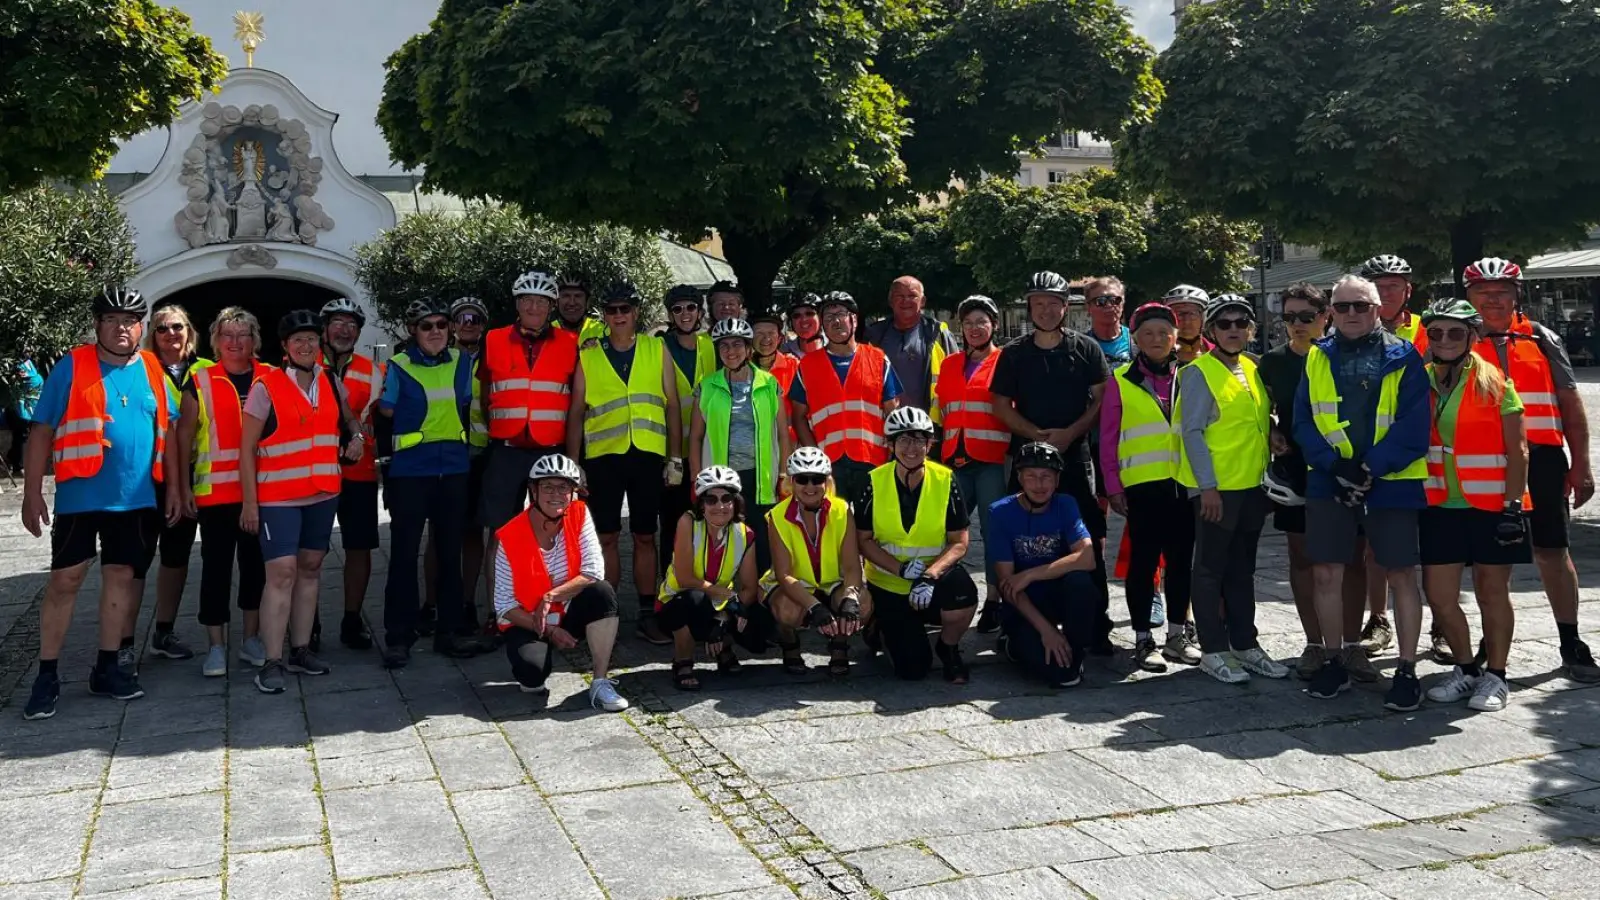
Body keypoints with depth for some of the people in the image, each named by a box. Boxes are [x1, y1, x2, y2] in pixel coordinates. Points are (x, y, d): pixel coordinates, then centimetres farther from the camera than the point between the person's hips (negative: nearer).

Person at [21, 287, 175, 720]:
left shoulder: (152, 372, 8)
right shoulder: (71, 368, -3)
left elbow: (167, 432, 13)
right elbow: (41, 432, -3)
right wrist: (32, 493, -7)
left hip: (136, 500, 4)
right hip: (80, 496, -3)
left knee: (121, 578, 9)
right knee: (64, 581, -1)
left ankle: (106, 668, 20)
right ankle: (47, 675, 7)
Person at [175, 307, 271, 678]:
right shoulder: (200, 381, 2)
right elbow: (184, 435, 3)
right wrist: (183, 485, -2)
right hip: (215, 491, -2)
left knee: (256, 563, 9)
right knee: (216, 567, 2)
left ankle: (252, 638, 22)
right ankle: (216, 646, 10)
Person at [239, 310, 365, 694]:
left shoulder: (332, 383, 8)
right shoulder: (266, 386, -7)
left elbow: (349, 418, 26)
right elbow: (247, 449, -6)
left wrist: (356, 436, 2)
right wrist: (249, 502, -9)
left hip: (324, 493, 5)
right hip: (278, 496, -5)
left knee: (310, 567, 11)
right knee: (282, 572, -11)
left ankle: (301, 650, 21)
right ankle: (272, 662, -7)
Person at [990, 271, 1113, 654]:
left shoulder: (1086, 348, 5)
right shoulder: (1014, 353, 9)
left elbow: (1102, 399, 1)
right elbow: (1001, 406, 6)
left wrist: (1069, 433, -12)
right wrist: (1037, 434, -9)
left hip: (1076, 455, -1)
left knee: (1089, 544, -3)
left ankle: (1096, 627, 3)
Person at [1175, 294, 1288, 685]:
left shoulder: (1252, 370, 12)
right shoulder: (1199, 373, -9)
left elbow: (1261, 425, 19)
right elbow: (1192, 432, -13)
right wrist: (1207, 486, -18)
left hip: (1252, 485, 7)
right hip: (1216, 488, -7)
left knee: (1242, 569, 15)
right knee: (1211, 569, 2)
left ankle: (1245, 644, 23)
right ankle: (1212, 651, 9)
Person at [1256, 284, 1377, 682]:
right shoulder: (1273, 361, 5)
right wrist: (1269, 433, -2)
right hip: (1293, 470, 2)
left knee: (1352, 558, 2)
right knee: (1303, 558, 6)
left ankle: (1351, 645, 11)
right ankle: (1313, 644, 15)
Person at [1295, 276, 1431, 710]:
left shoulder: (1404, 359, -1)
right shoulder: (1317, 358, 8)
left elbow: (1412, 427, -8)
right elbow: (1303, 421, 2)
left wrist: (1371, 467, -16)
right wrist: (1335, 464, -13)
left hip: (1391, 483, -3)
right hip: (1328, 482, 3)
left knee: (1401, 575, 2)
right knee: (1326, 574, 6)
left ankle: (1407, 671, 12)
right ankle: (1333, 663, 20)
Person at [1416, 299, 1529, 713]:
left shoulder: (1495, 383, -4)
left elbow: (1517, 450, -6)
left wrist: (1513, 503, -13)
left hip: (1489, 506, -4)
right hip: (1439, 506, 4)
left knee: (1491, 590, 6)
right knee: (1438, 593, 4)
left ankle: (1495, 677, 19)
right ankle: (1466, 669, 24)